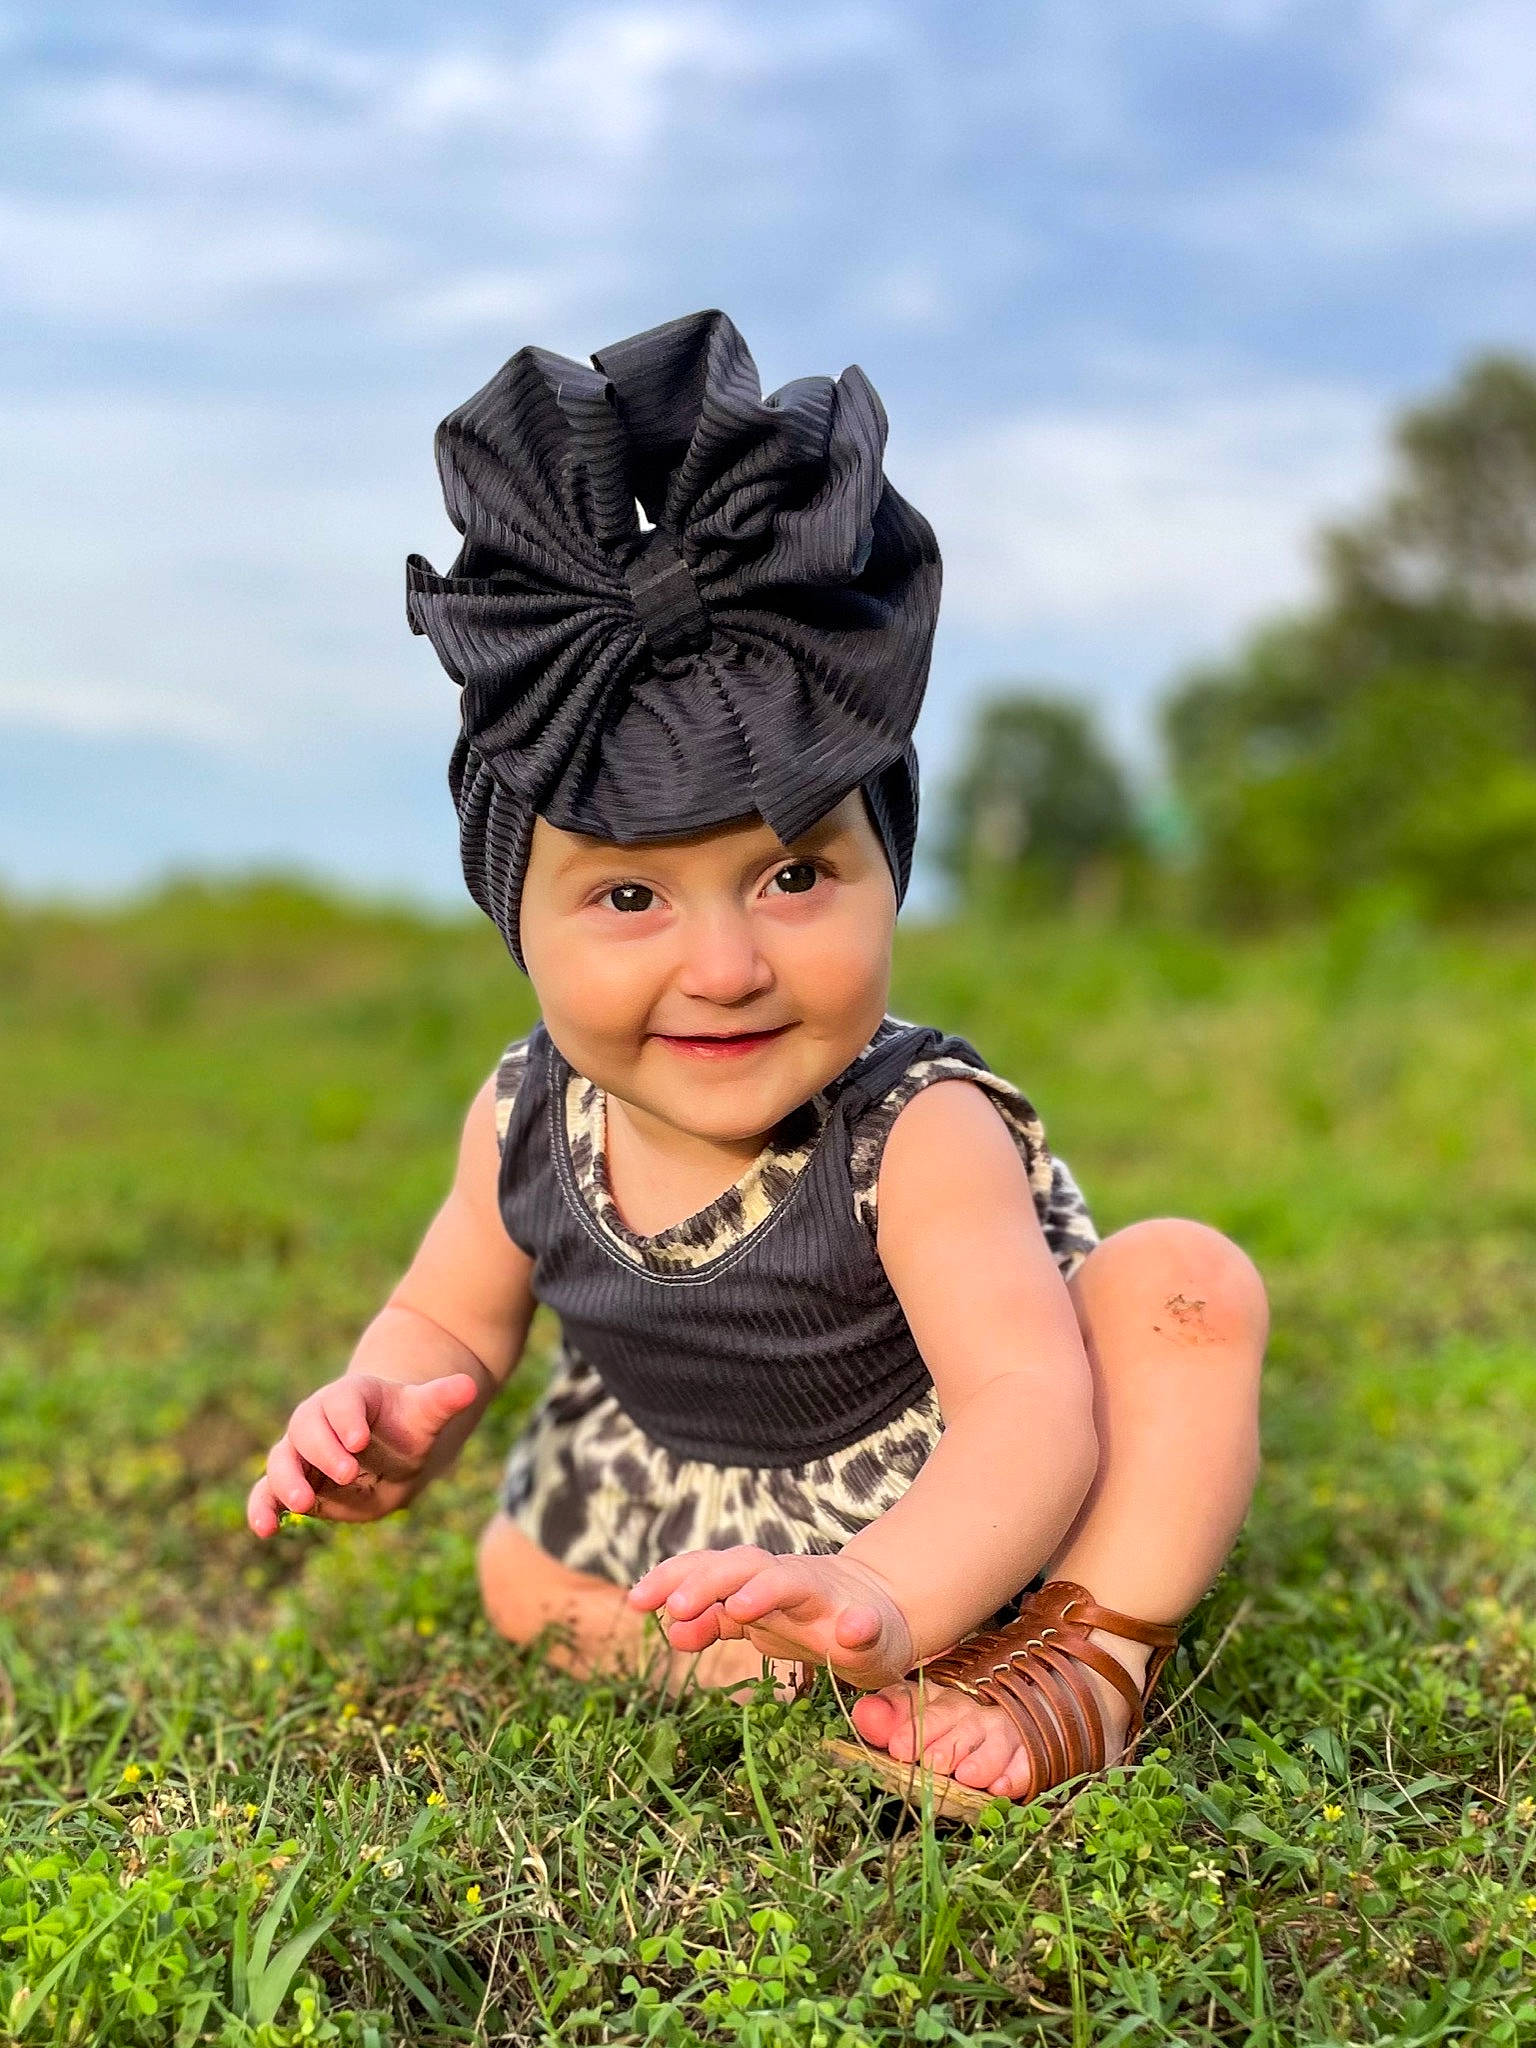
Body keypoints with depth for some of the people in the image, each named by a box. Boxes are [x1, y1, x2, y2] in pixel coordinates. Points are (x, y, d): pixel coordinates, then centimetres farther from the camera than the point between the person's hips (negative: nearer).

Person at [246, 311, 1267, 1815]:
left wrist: (888, 1602, -62)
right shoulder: (527, 1128, -17)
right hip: (694, 1517, 6)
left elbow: (1029, 1407, -43)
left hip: (969, 1523, -6)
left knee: (1181, 1284, -26)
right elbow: (453, 1320, 1)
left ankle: (1088, 1649, -20)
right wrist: (385, 1417, -25)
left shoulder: (921, 1139, -33)